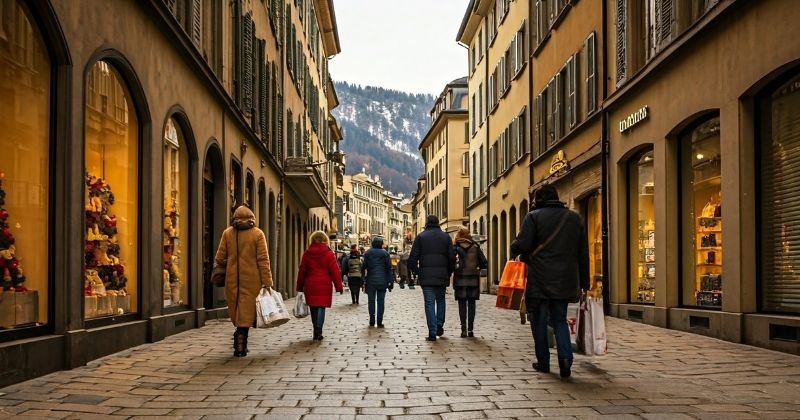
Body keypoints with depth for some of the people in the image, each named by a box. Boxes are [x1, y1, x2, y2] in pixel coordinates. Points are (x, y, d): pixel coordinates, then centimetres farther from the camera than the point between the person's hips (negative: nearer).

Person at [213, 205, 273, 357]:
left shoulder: (227, 233, 4)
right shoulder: (258, 234, -3)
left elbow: (219, 258, 3)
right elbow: (263, 260, -7)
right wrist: (267, 282, -6)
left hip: (232, 279, 2)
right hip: (251, 280, -2)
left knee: (236, 311, 14)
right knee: (246, 312, 2)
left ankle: (240, 337, 10)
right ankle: (240, 347, -3)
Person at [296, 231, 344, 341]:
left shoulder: (307, 254, 5)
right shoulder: (329, 254, -4)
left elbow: (302, 271, 8)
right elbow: (335, 271, -4)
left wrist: (300, 287, 15)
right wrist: (339, 286, 2)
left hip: (310, 285, 3)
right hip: (324, 285, -3)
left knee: (313, 308, 12)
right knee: (321, 307, 0)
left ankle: (316, 332, 18)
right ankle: (318, 331, -11)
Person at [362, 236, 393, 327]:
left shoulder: (368, 253, 3)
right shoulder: (384, 253, 1)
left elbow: (364, 267, 1)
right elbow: (388, 267, 1)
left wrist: (364, 279, 8)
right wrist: (390, 281, 4)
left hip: (371, 280, 1)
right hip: (382, 281, -1)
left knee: (371, 300, 7)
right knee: (380, 301, 2)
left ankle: (372, 321, 7)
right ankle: (379, 322, -1)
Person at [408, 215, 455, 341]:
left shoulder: (421, 237, 1)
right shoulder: (446, 237, 6)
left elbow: (413, 258, -3)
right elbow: (452, 258, 2)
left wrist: (416, 271, 11)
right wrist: (449, 273, 14)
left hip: (426, 276, -2)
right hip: (442, 276, 2)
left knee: (429, 303, 0)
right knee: (440, 300, 20)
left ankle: (432, 333, -4)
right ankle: (439, 327, 16)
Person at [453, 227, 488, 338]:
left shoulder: (455, 248, -4)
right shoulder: (475, 247, 4)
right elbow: (484, 263, 3)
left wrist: (454, 269, 4)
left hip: (460, 280, -2)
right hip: (473, 279, 2)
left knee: (462, 304, 4)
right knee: (471, 304, 7)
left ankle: (464, 329, -3)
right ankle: (470, 330, 5)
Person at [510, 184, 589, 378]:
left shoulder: (534, 217, -5)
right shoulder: (575, 218, 10)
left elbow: (521, 245, -14)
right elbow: (583, 253, 10)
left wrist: (513, 251, 10)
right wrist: (584, 282, 13)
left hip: (539, 279, -4)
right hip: (565, 280, 4)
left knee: (539, 320, 9)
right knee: (560, 320, 14)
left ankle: (543, 361, 13)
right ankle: (565, 357, -5)